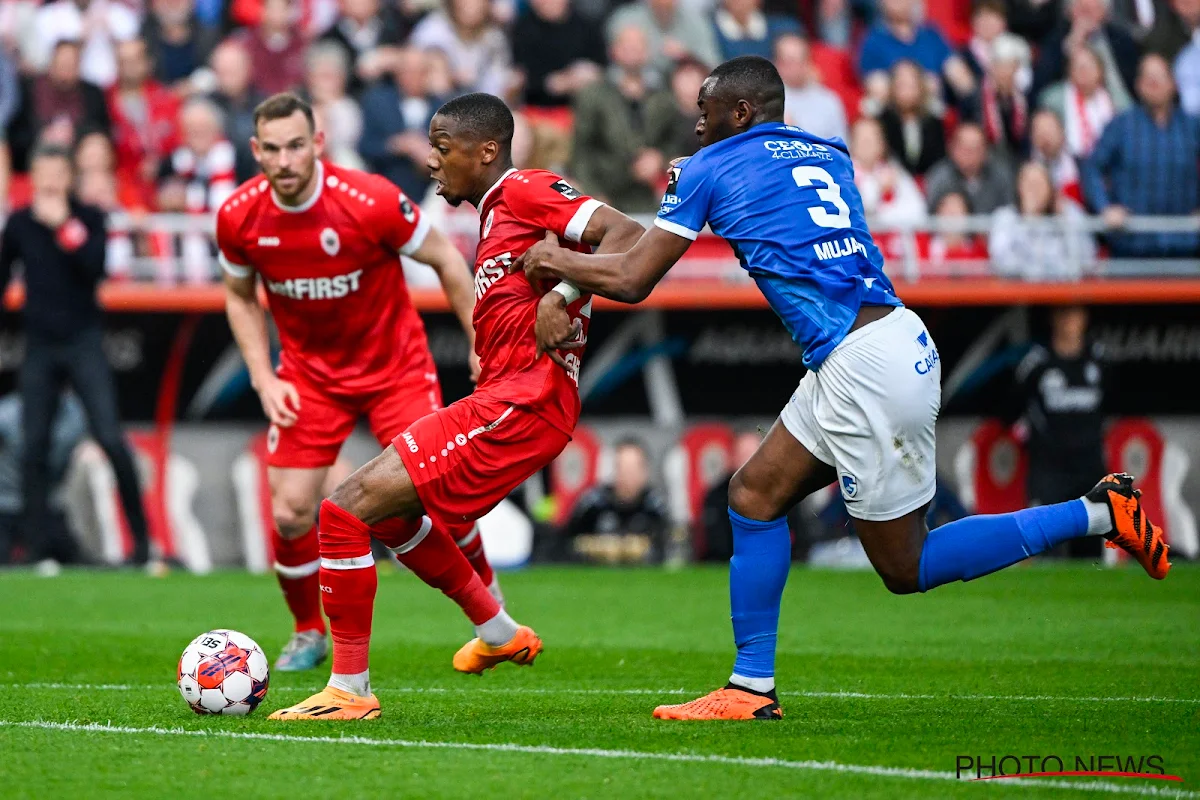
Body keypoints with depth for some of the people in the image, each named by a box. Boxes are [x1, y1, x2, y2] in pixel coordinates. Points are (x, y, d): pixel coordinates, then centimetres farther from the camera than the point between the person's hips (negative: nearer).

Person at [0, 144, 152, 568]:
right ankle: (35, 545, 3)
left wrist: (63, 226, -18)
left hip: (83, 343, -3)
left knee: (110, 438, -12)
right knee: (34, 447, -2)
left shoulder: (89, 218, 0)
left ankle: (140, 536, -4)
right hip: (39, 346, 3)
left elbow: (95, 269, -15)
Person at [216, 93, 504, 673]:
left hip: (395, 367, -2)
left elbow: (446, 260, -10)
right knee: (290, 513, -8)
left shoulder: (371, 201, -25)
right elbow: (240, 297, 5)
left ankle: (487, 598, 20)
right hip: (309, 375, 2)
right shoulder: (238, 218, -15)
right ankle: (309, 633, 17)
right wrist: (264, 379, -5)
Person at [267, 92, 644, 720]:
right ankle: (499, 633, 37)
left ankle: (349, 691, -8)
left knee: (345, 510, -13)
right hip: (501, 398, 11)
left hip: (518, 407, -11)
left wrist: (562, 293, -27)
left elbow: (625, 234, -19)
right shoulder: (497, 212, 22)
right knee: (386, 509, 29)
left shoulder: (525, 191, -7)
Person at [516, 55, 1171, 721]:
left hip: (866, 368, -9)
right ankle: (751, 689, 14)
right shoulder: (828, 155, 19)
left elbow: (633, 280, 3)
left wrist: (555, 263, 23)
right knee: (754, 496, 15)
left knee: (906, 568, 0)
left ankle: (1099, 513, -5)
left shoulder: (708, 169, 1)